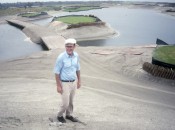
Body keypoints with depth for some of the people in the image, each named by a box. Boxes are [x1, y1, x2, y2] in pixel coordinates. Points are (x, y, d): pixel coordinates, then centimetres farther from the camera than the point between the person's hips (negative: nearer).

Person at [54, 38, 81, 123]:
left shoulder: (76, 56, -5)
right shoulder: (61, 57, -22)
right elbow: (57, 72, -16)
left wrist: (79, 81, 12)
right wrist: (58, 86, -16)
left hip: (73, 82, 5)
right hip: (64, 83, -5)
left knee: (71, 101, 19)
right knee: (65, 103, 2)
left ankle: (69, 115, 39)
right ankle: (60, 115, 29)